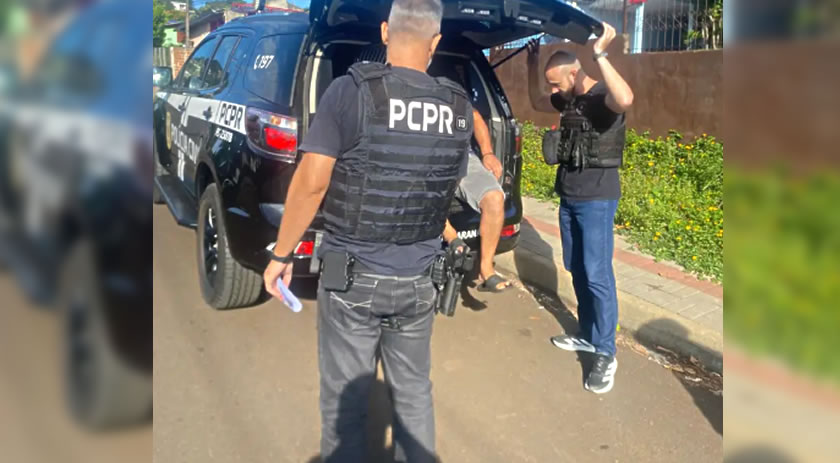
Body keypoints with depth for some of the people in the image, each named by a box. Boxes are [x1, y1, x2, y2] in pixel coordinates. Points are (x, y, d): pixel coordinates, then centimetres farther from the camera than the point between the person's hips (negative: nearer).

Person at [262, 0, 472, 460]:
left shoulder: (350, 91, -13)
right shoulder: (459, 108, 1)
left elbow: (311, 183, -15)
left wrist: (281, 255, -4)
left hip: (352, 277, -4)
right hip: (418, 280, 4)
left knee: (344, 402, 10)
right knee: (413, 393, 20)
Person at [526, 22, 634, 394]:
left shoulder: (603, 96, -15)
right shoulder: (568, 99, 9)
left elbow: (625, 100, -41)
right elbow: (537, 102, 28)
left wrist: (600, 56, -39)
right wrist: (532, 65, 15)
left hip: (596, 200, -9)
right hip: (568, 197, 9)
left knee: (597, 275, -7)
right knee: (576, 271, 15)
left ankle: (606, 354, 2)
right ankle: (587, 336, 28)